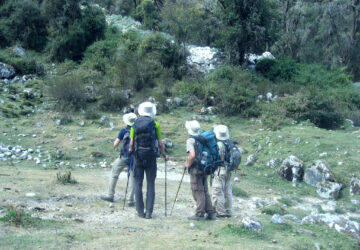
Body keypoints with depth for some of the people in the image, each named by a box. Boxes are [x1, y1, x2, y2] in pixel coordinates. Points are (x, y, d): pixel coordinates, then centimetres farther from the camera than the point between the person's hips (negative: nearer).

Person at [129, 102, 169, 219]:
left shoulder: (135, 125, 4)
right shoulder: (155, 124, -2)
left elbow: (131, 142, 1)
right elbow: (160, 143, -2)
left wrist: (131, 150, 20)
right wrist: (164, 155, 12)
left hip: (138, 155, 1)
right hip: (151, 156, -1)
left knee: (138, 184, 8)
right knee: (150, 184, 4)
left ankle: (140, 211, 7)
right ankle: (149, 211, 0)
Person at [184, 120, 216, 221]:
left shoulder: (190, 141, -11)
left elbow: (192, 155, -24)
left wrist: (188, 164, -8)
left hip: (196, 168, -7)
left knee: (198, 192, -2)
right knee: (205, 191, 14)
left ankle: (200, 214, 0)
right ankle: (211, 213, 14)